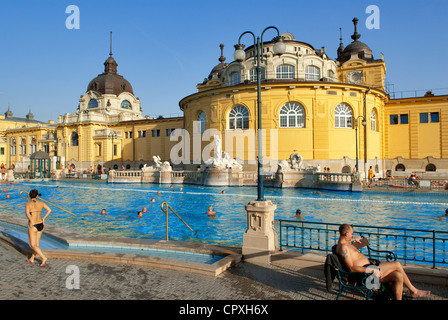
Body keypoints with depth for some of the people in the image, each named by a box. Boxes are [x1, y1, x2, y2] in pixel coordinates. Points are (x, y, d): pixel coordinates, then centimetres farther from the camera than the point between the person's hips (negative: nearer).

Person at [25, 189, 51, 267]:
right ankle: (32, 259, 32)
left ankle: (43, 258, -12)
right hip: (41, 225, 6)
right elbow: (49, 210, -4)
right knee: (36, 243, 20)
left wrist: (31, 221, -17)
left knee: (33, 245, 2)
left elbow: (27, 213, -27)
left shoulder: (28, 204, -9)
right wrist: (43, 218, 3)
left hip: (33, 226, -5)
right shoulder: (41, 203, 3)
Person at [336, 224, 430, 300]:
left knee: (398, 276, -2)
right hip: (364, 273, -11)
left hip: (368, 269, 11)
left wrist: (354, 240, 48)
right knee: (397, 265, -10)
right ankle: (413, 291, 8)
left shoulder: (344, 242, 13)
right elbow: (352, 268, -25)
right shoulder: (343, 247, -19)